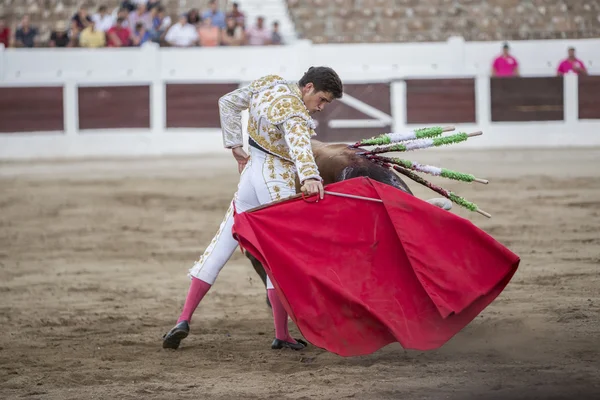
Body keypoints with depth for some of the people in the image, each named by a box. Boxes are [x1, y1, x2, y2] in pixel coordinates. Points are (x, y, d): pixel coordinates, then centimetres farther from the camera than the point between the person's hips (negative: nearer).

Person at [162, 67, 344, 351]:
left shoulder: (270, 84, 3)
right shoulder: (296, 114, -20)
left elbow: (228, 102, 14)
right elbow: (299, 145, -40)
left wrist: (235, 147, 16)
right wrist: (309, 178, -58)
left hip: (251, 172, 7)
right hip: (278, 184, -7)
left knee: (220, 247, 10)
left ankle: (184, 320, 5)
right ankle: (281, 335, 4)